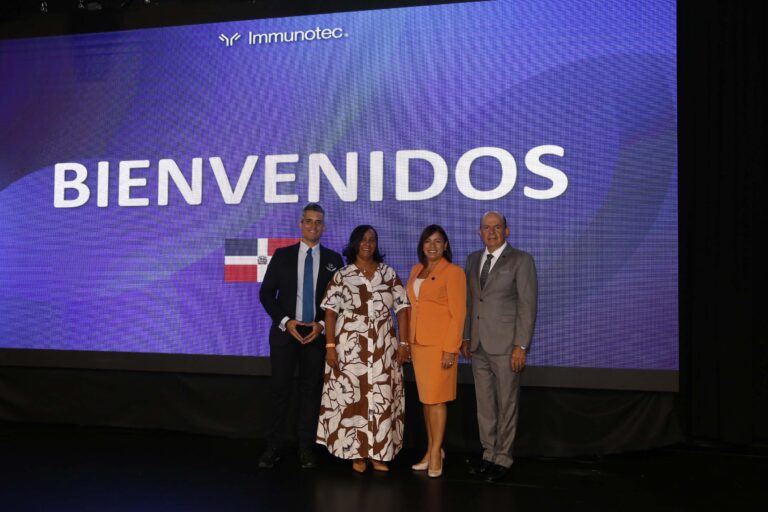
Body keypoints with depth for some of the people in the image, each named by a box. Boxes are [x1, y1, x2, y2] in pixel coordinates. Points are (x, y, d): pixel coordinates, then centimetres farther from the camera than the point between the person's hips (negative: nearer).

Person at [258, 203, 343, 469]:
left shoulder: (333, 259, 6)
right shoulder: (282, 255, 5)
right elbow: (266, 292, 2)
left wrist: (322, 324, -8)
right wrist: (285, 321, -9)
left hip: (317, 334, 1)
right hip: (285, 332, 0)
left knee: (311, 391, 6)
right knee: (280, 390, 2)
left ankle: (306, 447, 16)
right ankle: (273, 447, 11)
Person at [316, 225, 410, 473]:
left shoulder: (389, 273, 6)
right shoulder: (342, 276, 1)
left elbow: (402, 308, 5)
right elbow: (330, 312, -1)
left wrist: (403, 343, -2)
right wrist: (330, 346, -9)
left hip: (383, 348, 1)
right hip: (350, 347, -1)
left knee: (381, 399, 2)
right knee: (352, 398, 1)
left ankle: (378, 452, 13)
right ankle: (357, 453, 13)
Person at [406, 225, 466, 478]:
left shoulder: (453, 272, -7)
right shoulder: (416, 270, 12)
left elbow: (458, 313, -11)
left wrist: (450, 349, -17)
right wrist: (407, 341, 10)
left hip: (440, 343, -6)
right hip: (418, 342, 6)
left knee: (436, 398, -2)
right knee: (425, 398, 11)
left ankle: (436, 453, 9)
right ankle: (432, 449, 21)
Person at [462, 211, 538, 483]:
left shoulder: (521, 260, -5)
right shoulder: (473, 259, 12)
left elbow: (527, 305, -9)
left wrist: (521, 346, -14)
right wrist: (466, 337, 12)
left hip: (505, 346, -5)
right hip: (478, 346, 5)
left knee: (506, 404, 4)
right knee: (484, 404, 12)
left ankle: (503, 458, 16)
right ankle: (489, 454, 24)